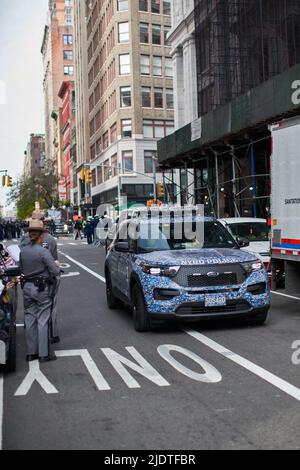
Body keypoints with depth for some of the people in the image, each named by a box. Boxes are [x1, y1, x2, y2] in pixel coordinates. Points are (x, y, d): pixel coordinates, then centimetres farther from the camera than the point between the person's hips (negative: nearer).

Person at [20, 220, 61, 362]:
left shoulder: (23, 251, 3)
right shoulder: (43, 252, -16)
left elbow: (21, 269, 10)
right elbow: (55, 271, -15)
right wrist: (56, 265, 5)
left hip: (27, 287, 6)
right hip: (42, 288, -6)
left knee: (30, 319, 12)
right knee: (43, 320, 2)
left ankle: (31, 352, 18)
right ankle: (44, 354, 7)